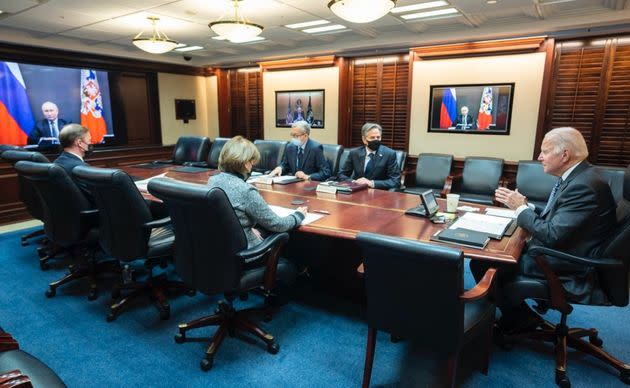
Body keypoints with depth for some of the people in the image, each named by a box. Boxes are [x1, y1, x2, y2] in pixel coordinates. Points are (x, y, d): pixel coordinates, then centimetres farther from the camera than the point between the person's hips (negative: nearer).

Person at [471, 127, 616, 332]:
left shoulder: (584, 186, -24)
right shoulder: (575, 177, 7)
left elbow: (552, 235, -26)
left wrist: (521, 208, -14)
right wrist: (523, 205, -3)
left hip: (566, 267, -10)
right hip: (555, 250, 10)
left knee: (481, 264, -14)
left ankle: (518, 317, 9)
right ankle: (512, 313, 21)